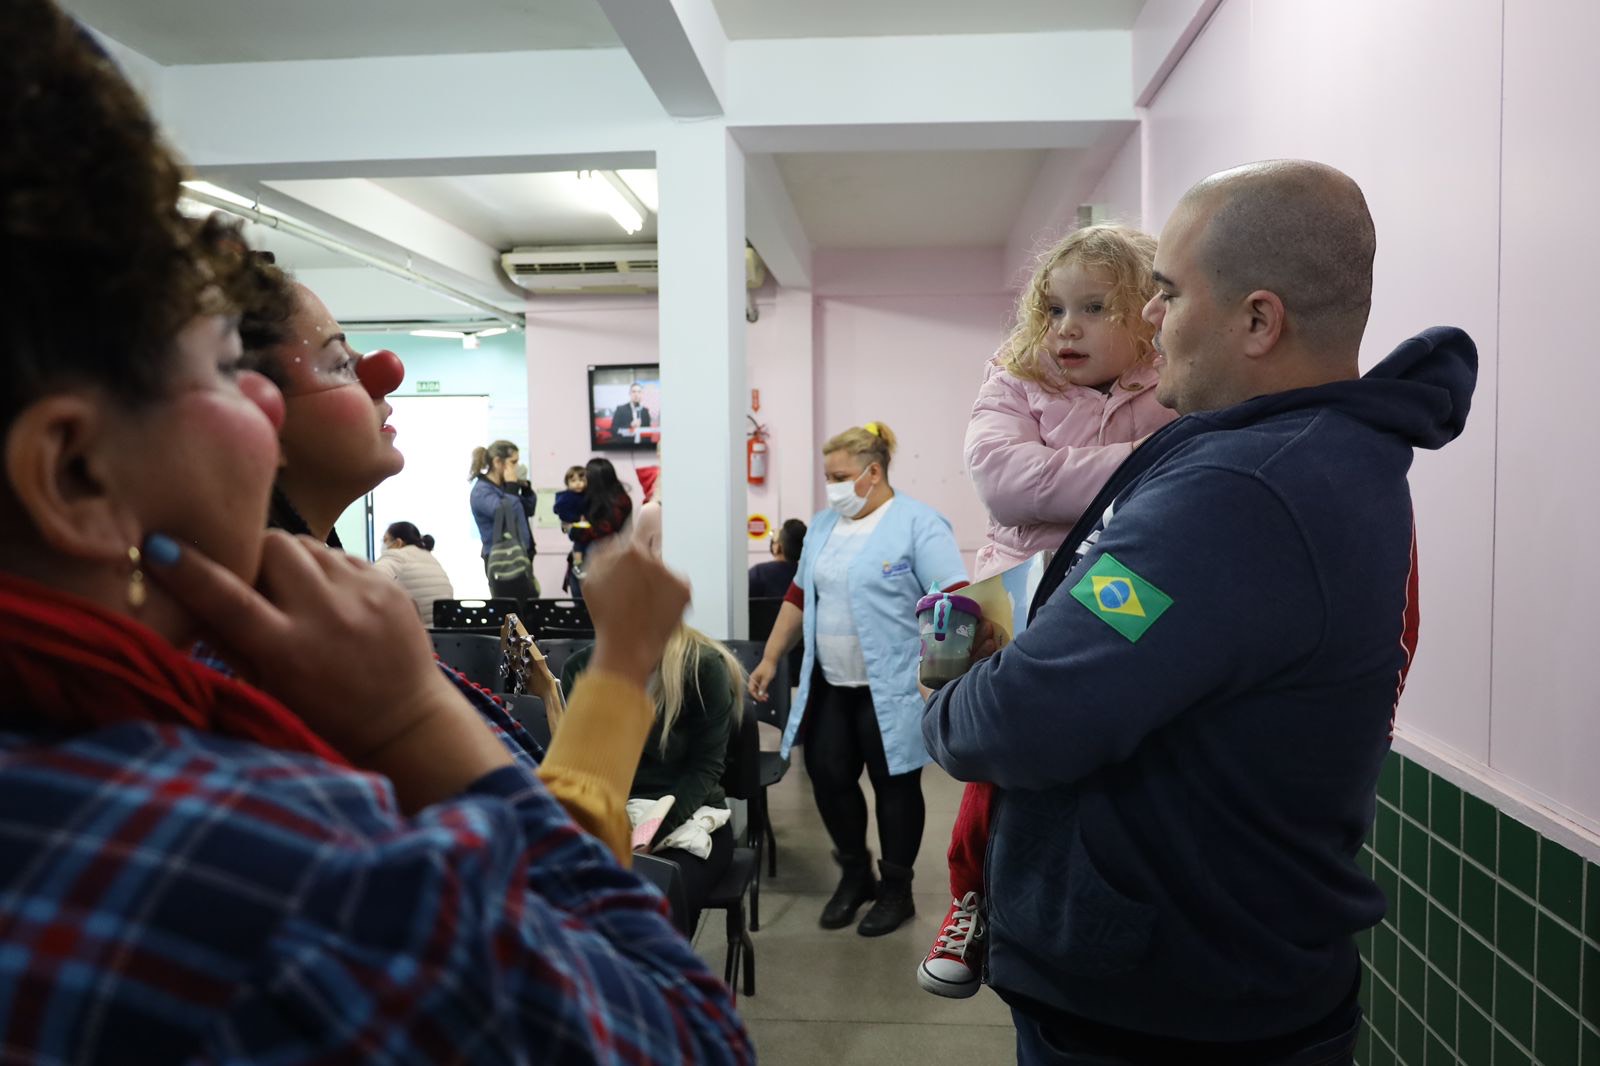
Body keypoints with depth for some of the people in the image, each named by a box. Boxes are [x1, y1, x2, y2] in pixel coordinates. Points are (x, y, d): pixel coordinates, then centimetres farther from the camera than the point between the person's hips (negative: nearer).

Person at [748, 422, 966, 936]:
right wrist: (770, 659, 14)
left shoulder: (917, 524, -11)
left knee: (894, 783, 7)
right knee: (828, 777, 9)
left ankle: (896, 889, 25)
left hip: (890, 689, -6)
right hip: (828, 685, 6)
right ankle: (854, 874, 31)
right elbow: (799, 598, 16)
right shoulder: (824, 526, 11)